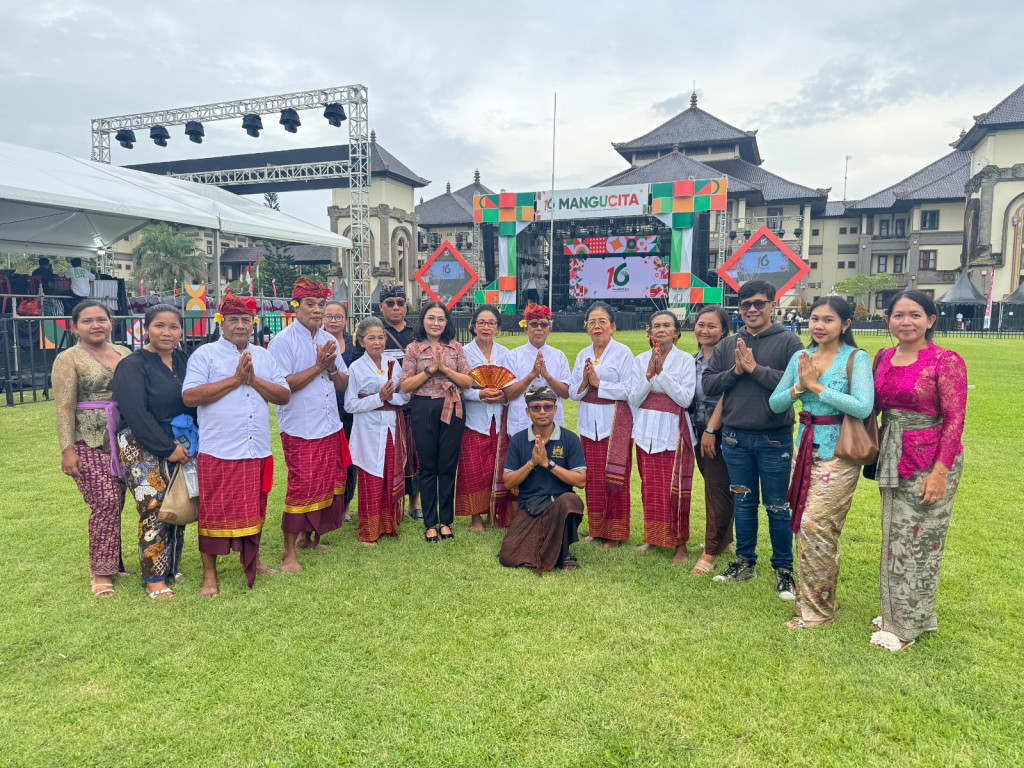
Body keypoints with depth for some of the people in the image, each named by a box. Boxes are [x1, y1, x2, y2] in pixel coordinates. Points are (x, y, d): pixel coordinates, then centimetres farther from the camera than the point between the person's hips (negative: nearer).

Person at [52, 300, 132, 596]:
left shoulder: (125, 354, 12)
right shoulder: (68, 359, -2)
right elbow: (64, 407, -6)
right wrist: (67, 449, -12)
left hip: (123, 440, 5)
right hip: (89, 442, -5)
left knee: (116, 503, 8)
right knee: (105, 502, -11)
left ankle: (112, 562, 22)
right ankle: (101, 571, 2)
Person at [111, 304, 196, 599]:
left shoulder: (183, 361, 9)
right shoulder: (133, 365, -8)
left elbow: (194, 402, 12)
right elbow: (136, 414, -15)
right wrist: (168, 448, -16)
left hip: (179, 447, 5)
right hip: (143, 448, -5)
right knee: (153, 510, -6)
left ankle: (171, 568, 22)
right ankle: (153, 579, 5)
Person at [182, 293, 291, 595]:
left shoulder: (263, 356, 13)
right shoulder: (205, 354, -1)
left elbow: (284, 395, 6)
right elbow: (189, 396, -14)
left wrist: (253, 379, -8)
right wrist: (235, 379, -14)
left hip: (257, 450, 5)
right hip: (218, 452, -4)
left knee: (254, 510, 15)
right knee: (215, 512, 3)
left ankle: (251, 561, 32)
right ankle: (209, 574, 16)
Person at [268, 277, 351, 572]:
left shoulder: (329, 340, 13)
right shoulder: (282, 341, -7)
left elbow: (343, 384, 12)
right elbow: (283, 386, -17)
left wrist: (332, 368, -9)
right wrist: (318, 366, -17)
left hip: (330, 427, 7)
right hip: (300, 430, -7)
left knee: (328, 485, 11)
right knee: (302, 487, -5)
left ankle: (309, 537, 29)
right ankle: (288, 553, 7)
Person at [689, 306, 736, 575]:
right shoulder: (695, 359, 13)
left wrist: (711, 429, -18)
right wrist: (697, 430, 13)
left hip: (720, 432, -8)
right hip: (700, 432, 8)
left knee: (718, 490, -2)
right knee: (713, 487, 16)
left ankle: (712, 551, 5)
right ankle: (724, 540, 29)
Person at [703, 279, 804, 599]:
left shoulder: (789, 342, -5)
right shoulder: (727, 345, 7)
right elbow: (707, 384, 2)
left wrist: (755, 368, -17)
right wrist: (734, 371, -12)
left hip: (775, 439, -4)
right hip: (736, 438, 4)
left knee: (777, 507, 7)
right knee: (743, 503, 16)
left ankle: (783, 569, 22)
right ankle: (744, 562, 30)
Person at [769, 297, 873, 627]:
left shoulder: (856, 359, -8)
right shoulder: (801, 358, 7)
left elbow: (863, 407, -22)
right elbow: (775, 404, 7)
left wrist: (816, 386, -18)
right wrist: (799, 386, -11)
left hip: (838, 454, -5)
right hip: (806, 448, 6)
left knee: (815, 526, -6)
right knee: (804, 525, 10)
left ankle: (818, 609, 11)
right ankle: (807, 596, 27)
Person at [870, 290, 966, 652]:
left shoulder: (946, 361, -12)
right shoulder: (883, 358, 6)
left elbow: (954, 420, -14)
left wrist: (940, 471, -19)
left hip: (929, 460, -6)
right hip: (892, 459, 6)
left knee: (919, 540, 3)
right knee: (894, 537, 15)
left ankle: (908, 625, 17)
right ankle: (896, 611, 32)